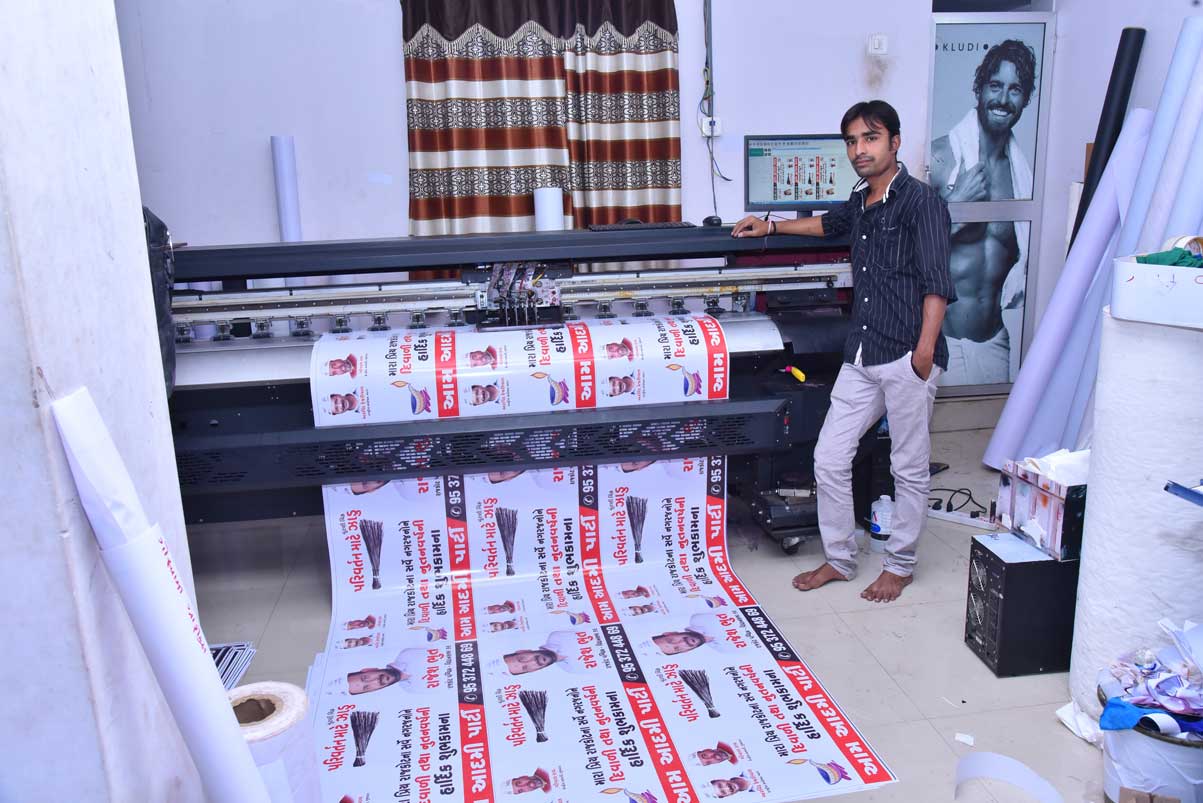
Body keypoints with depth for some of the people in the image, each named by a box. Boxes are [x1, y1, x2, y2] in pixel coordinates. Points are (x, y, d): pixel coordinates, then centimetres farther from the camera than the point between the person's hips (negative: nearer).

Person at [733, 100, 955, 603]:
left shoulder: (920, 202, -9)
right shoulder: (860, 202, 15)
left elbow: (937, 282, -18)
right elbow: (830, 224, 40)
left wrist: (925, 347, -28)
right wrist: (772, 227, 41)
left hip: (906, 358, -7)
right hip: (861, 355, 8)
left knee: (909, 468, 6)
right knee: (829, 458, 7)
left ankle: (900, 565, 24)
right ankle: (839, 559, 22)